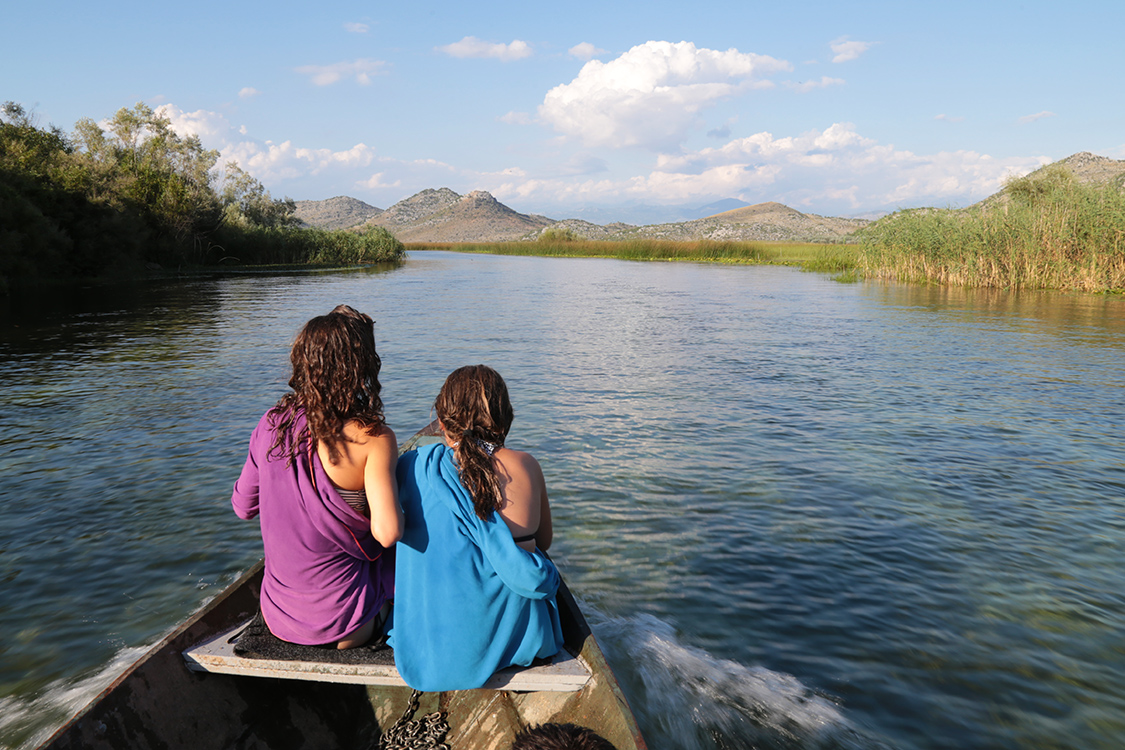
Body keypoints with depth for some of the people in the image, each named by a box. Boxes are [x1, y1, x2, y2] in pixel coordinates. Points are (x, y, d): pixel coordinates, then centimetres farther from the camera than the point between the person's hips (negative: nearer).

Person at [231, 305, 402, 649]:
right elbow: (387, 533, -30)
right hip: (335, 615, -6)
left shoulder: (272, 423, -5)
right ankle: (358, 631, 17)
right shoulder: (373, 439, -22)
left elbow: (243, 506, 6)